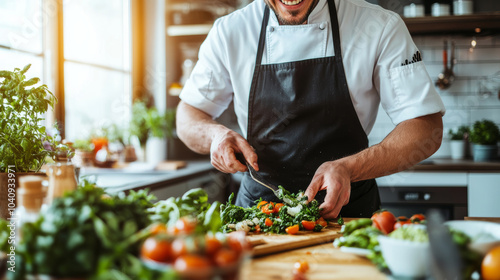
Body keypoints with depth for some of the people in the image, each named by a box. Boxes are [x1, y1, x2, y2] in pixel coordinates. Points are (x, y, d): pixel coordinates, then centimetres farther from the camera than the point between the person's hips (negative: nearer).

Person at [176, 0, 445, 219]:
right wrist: (215, 134, -13)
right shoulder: (230, 31, 1)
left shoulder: (379, 27, -5)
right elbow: (187, 116, 11)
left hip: (348, 209, -1)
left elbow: (427, 127, -6)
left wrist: (349, 168, -21)